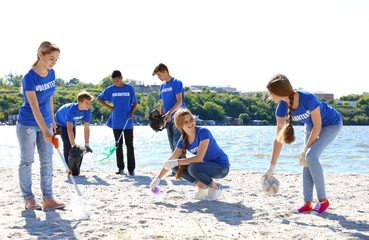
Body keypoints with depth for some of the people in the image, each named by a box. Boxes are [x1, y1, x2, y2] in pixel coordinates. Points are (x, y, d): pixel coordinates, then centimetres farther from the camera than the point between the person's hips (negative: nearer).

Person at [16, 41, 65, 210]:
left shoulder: (51, 74, -1)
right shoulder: (29, 78, -23)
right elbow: (34, 108, -29)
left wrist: (52, 121, 15)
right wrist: (45, 132, -35)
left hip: (45, 122, 7)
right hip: (27, 124, -7)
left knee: (47, 161, 6)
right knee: (27, 161, 3)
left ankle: (48, 199, 11)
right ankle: (28, 199, 13)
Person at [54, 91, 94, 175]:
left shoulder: (87, 111, -26)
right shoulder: (71, 109, -44)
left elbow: (86, 128, -22)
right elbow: (69, 129, -50)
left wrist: (87, 145, -25)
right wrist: (73, 146, -54)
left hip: (72, 123, 5)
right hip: (60, 122, -5)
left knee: (71, 142, 5)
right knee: (67, 144, -15)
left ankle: (75, 167, 18)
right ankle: (70, 168, -8)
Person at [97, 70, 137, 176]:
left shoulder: (130, 88, 1)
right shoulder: (110, 89, 4)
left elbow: (134, 102, 8)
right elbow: (99, 98, 14)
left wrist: (132, 112, -9)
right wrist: (108, 107, 2)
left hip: (128, 122, -2)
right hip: (116, 122, 2)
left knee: (129, 145, -2)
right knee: (118, 145, 8)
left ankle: (131, 169, 2)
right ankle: (120, 168, 16)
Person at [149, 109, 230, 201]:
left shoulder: (203, 132, -22)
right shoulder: (183, 140, -2)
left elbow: (199, 158, -28)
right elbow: (171, 161, 1)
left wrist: (177, 162, -28)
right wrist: (158, 178, -5)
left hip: (222, 167, -7)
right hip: (207, 164, 7)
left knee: (193, 168, -32)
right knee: (177, 167, -3)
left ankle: (216, 187, -9)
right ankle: (202, 187, 5)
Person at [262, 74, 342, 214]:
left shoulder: (308, 99, -38)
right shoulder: (282, 107, -18)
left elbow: (317, 126, -25)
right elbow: (279, 139, -13)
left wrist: (305, 150, -21)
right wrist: (271, 167, -12)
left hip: (332, 124, -6)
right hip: (311, 126, 6)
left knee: (311, 156, -22)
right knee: (306, 160, -5)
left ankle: (323, 200, -10)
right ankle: (308, 204, 3)